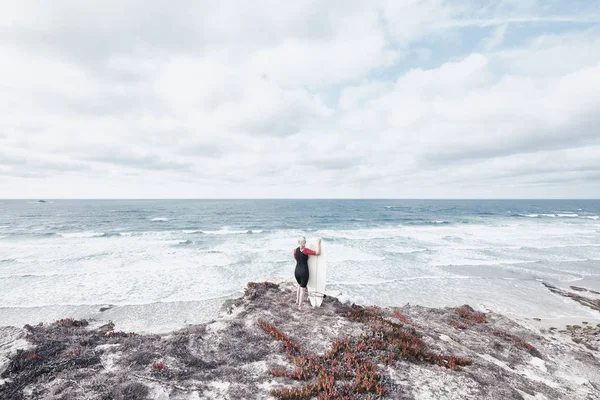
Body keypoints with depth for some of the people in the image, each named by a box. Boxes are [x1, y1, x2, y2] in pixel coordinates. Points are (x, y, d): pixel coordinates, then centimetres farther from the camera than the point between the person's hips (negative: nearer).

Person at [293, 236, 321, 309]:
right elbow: (318, 253, -17)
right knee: (303, 288, 9)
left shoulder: (295, 250, -2)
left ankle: (297, 300, 39)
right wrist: (319, 244, -8)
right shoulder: (306, 250, -17)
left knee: (300, 285, 31)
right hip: (304, 272, -5)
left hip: (296, 271, 5)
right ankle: (300, 306, 13)